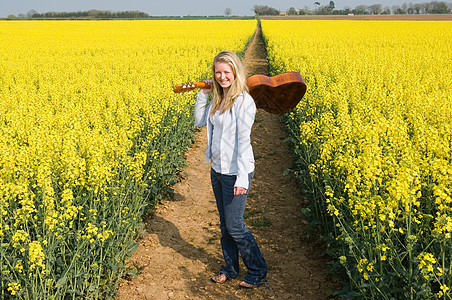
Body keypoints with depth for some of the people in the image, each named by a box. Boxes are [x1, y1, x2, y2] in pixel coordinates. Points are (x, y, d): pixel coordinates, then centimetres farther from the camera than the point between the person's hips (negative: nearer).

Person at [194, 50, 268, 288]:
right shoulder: (218, 99, 7)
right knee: (224, 224, 17)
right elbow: (200, 122, 18)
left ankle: (258, 271, 17)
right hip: (217, 170, 8)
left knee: (234, 226, 0)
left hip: (235, 172, -8)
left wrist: (242, 178, -23)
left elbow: (243, 141, -21)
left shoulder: (243, 101, -18)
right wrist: (202, 94, 7)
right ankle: (230, 268, 33)